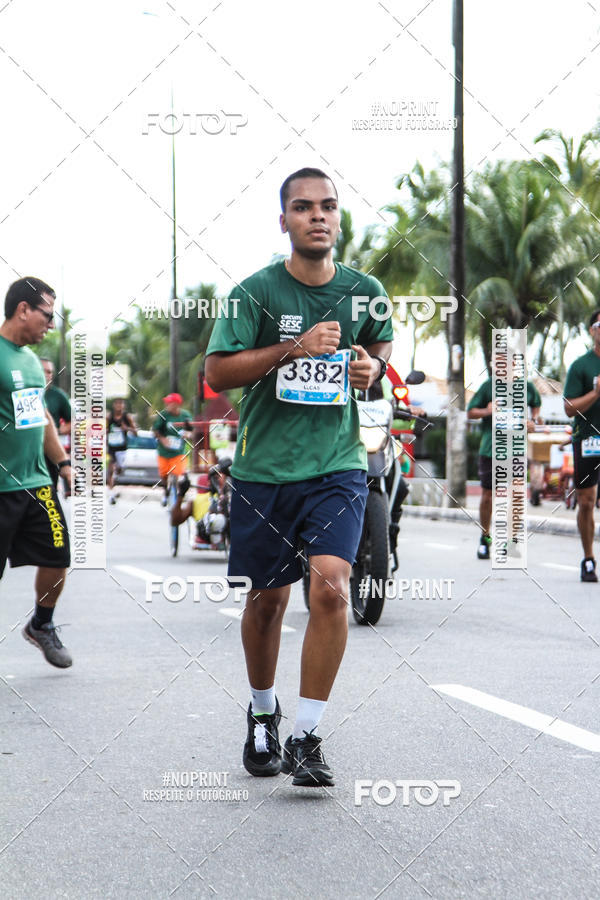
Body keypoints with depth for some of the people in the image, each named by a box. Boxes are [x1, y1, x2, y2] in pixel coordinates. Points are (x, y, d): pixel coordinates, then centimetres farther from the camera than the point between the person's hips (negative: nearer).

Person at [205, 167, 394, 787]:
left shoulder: (364, 290, 3)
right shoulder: (256, 292, -6)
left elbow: (382, 343, 23)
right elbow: (216, 372, -11)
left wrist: (373, 366, 0)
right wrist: (295, 347, -20)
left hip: (337, 465, 1)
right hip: (262, 469, -1)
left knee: (330, 587, -19)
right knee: (267, 598, 11)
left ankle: (306, 738, -9)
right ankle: (262, 716, 37)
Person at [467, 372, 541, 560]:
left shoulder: (528, 387, 4)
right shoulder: (489, 386, -1)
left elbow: (536, 405, 25)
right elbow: (470, 412, 4)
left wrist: (533, 420, 6)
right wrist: (487, 411, -15)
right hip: (490, 449, -1)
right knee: (487, 495, 4)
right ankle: (485, 538, 23)